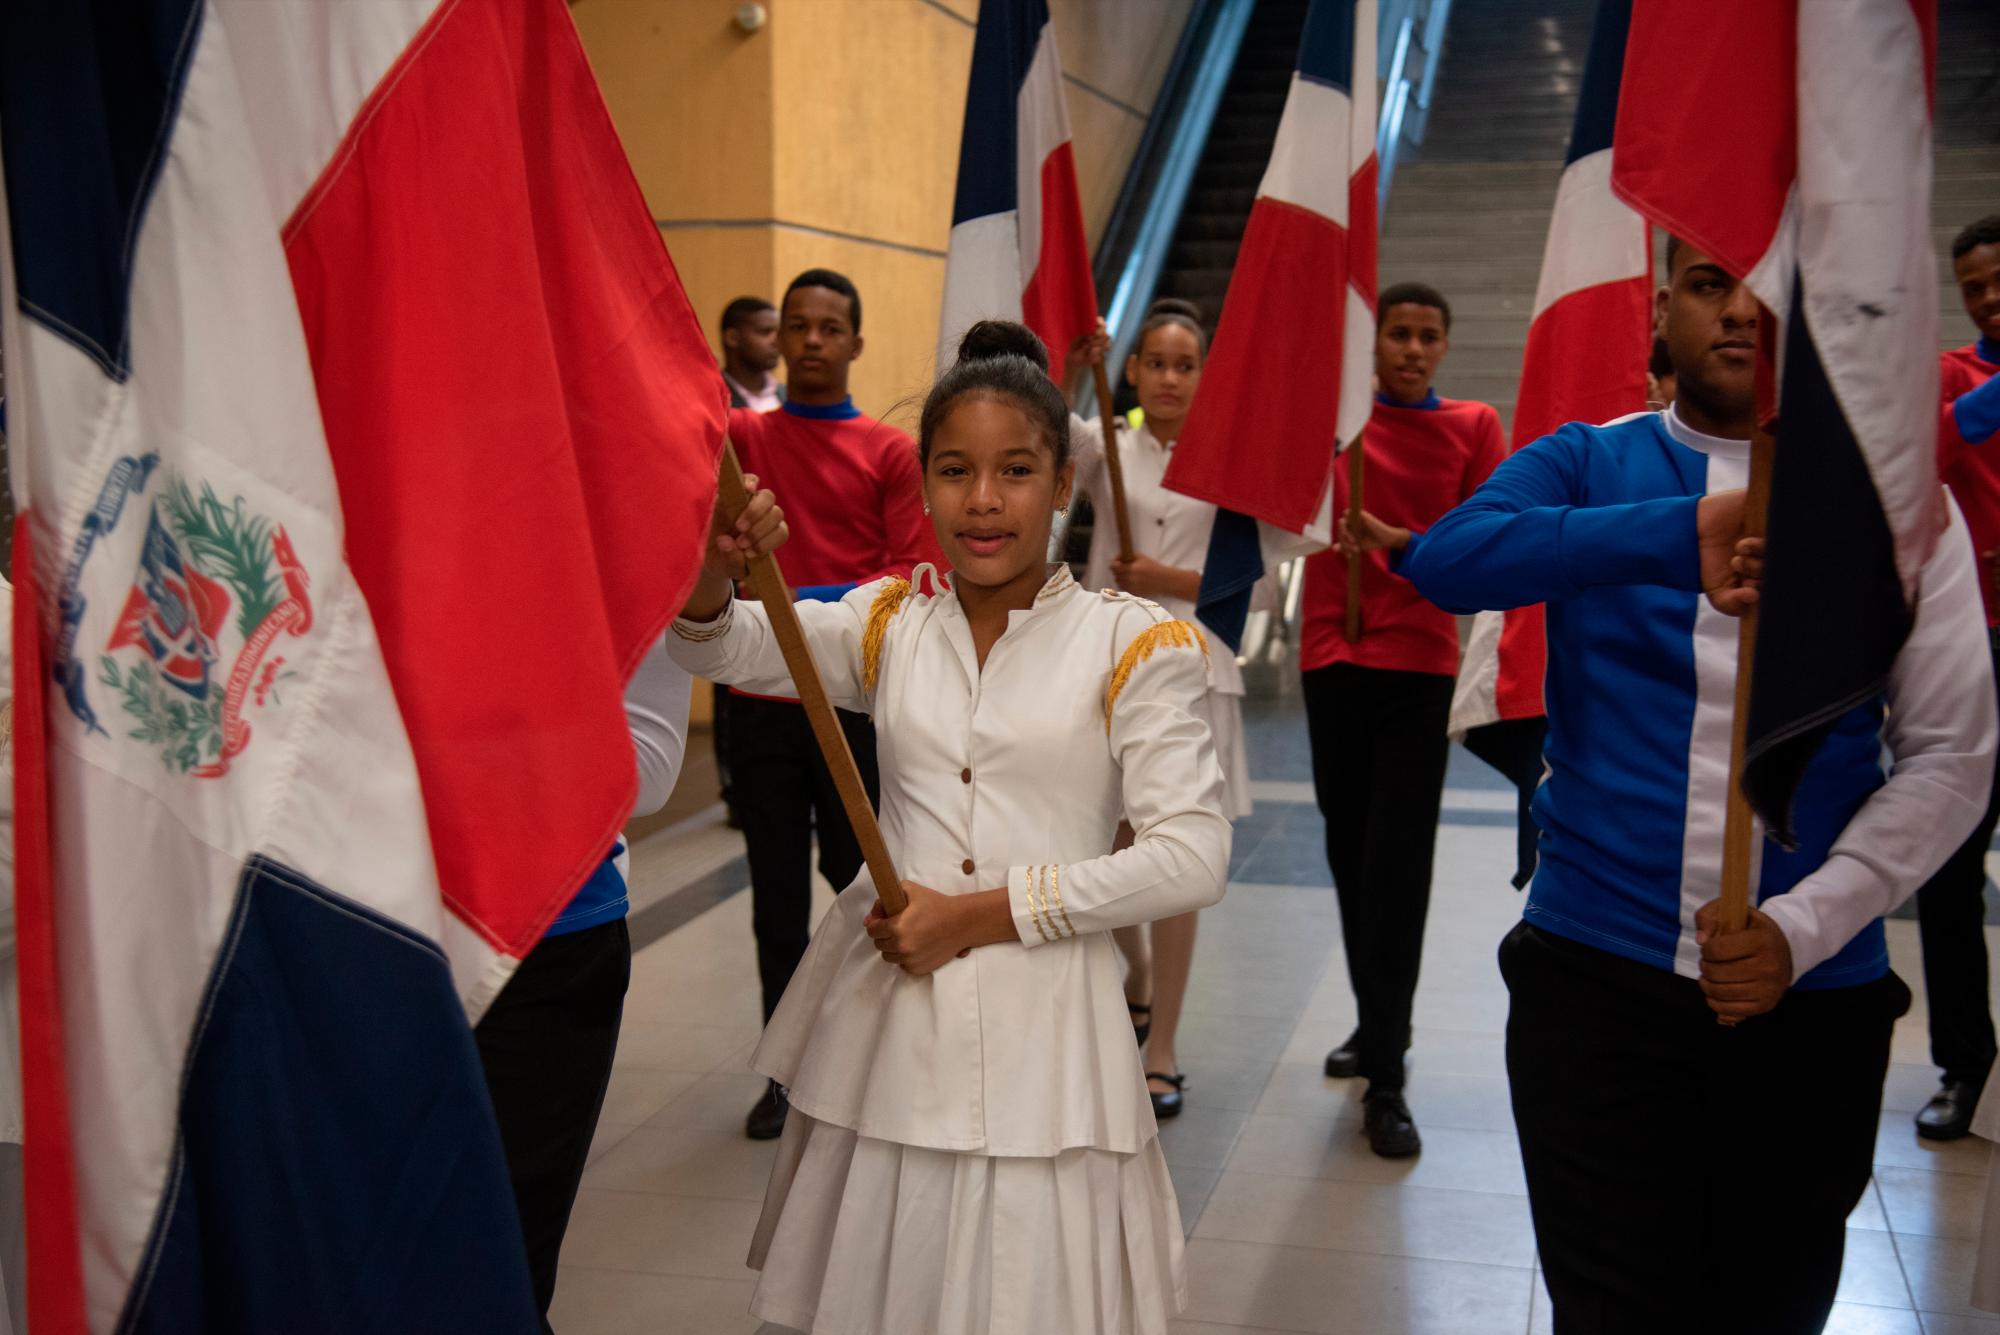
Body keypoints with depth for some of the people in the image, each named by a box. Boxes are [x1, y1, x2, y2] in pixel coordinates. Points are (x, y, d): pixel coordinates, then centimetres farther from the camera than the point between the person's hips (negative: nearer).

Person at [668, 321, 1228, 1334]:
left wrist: (984, 913, -11)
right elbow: (724, 649, -6)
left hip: (1044, 1028, -3)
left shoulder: (1131, 643, -3)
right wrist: (714, 563, -29)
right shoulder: (889, 623, 8)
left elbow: (1193, 858, -9)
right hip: (885, 1017, 3)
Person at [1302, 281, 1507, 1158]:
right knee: (1349, 856, 11)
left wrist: (1408, 545, -15)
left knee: (1398, 868, -7)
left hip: (1418, 664, -2)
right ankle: (1377, 1028, 29)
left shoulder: (1473, 426, 6)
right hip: (1333, 657, 2)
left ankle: (1385, 1083, -4)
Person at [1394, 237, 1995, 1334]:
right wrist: (1680, 533, -34)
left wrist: (1802, 927, -12)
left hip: (1813, 996, 1)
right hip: (1596, 975, -1)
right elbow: (1445, 560, -21)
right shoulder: (1586, 466, 1)